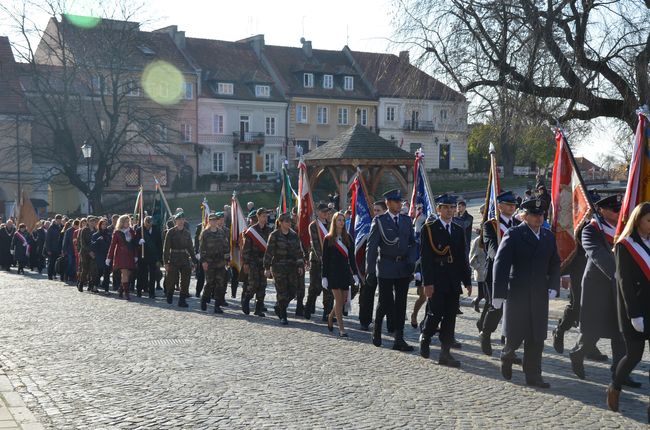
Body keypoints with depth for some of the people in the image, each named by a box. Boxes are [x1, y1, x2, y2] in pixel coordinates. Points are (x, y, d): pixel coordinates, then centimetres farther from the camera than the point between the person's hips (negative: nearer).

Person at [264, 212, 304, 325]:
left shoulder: (294, 235, 10)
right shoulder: (274, 235, -4)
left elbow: (299, 251, 11)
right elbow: (269, 252, -4)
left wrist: (300, 265, 4)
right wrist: (267, 268, -7)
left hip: (292, 267, 5)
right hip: (278, 267, -5)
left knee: (292, 292, 4)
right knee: (282, 292, -4)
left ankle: (279, 307, 28)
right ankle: (283, 316, 8)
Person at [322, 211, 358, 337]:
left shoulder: (347, 238, 7)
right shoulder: (328, 239, -2)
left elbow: (351, 257, 8)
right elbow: (325, 259, -2)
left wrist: (355, 273, 3)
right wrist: (324, 277, -5)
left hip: (345, 272, 4)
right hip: (333, 273, -4)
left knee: (344, 299, 5)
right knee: (338, 300, -5)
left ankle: (331, 316, 33)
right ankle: (341, 329, 0)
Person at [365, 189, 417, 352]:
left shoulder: (407, 220, 10)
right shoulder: (379, 221, -3)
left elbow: (412, 243, 14)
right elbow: (371, 247, -5)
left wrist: (411, 261, -3)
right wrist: (370, 271, -9)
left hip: (404, 268, 4)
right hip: (385, 267, -4)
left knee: (400, 304, 4)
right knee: (385, 303, 3)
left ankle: (399, 340, 7)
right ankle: (377, 329, 30)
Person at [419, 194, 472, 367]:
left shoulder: (459, 230, 13)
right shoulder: (428, 229, -3)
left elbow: (463, 257, 15)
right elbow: (425, 257, -8)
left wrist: (467, 281, 8)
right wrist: (427, 283, -14)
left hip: (453, 283, 5)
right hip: (436, 281, -5)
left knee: (450, 318, 3)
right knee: (435, 314, -5)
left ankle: (445, 353, 8)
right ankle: (425, 338, 23)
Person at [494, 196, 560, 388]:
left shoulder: (549, 236, 10)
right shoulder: (513, 235, -7)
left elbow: (554, 264, 16)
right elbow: (500, 264, -12)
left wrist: (553, 286, 1)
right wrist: (499, 293, -18)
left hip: (540, 295, 4)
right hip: (517, 294, -4)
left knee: (536, 338, 5)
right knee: (515, 335, 2)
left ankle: (533, 375, 14)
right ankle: (507, 357, 33)